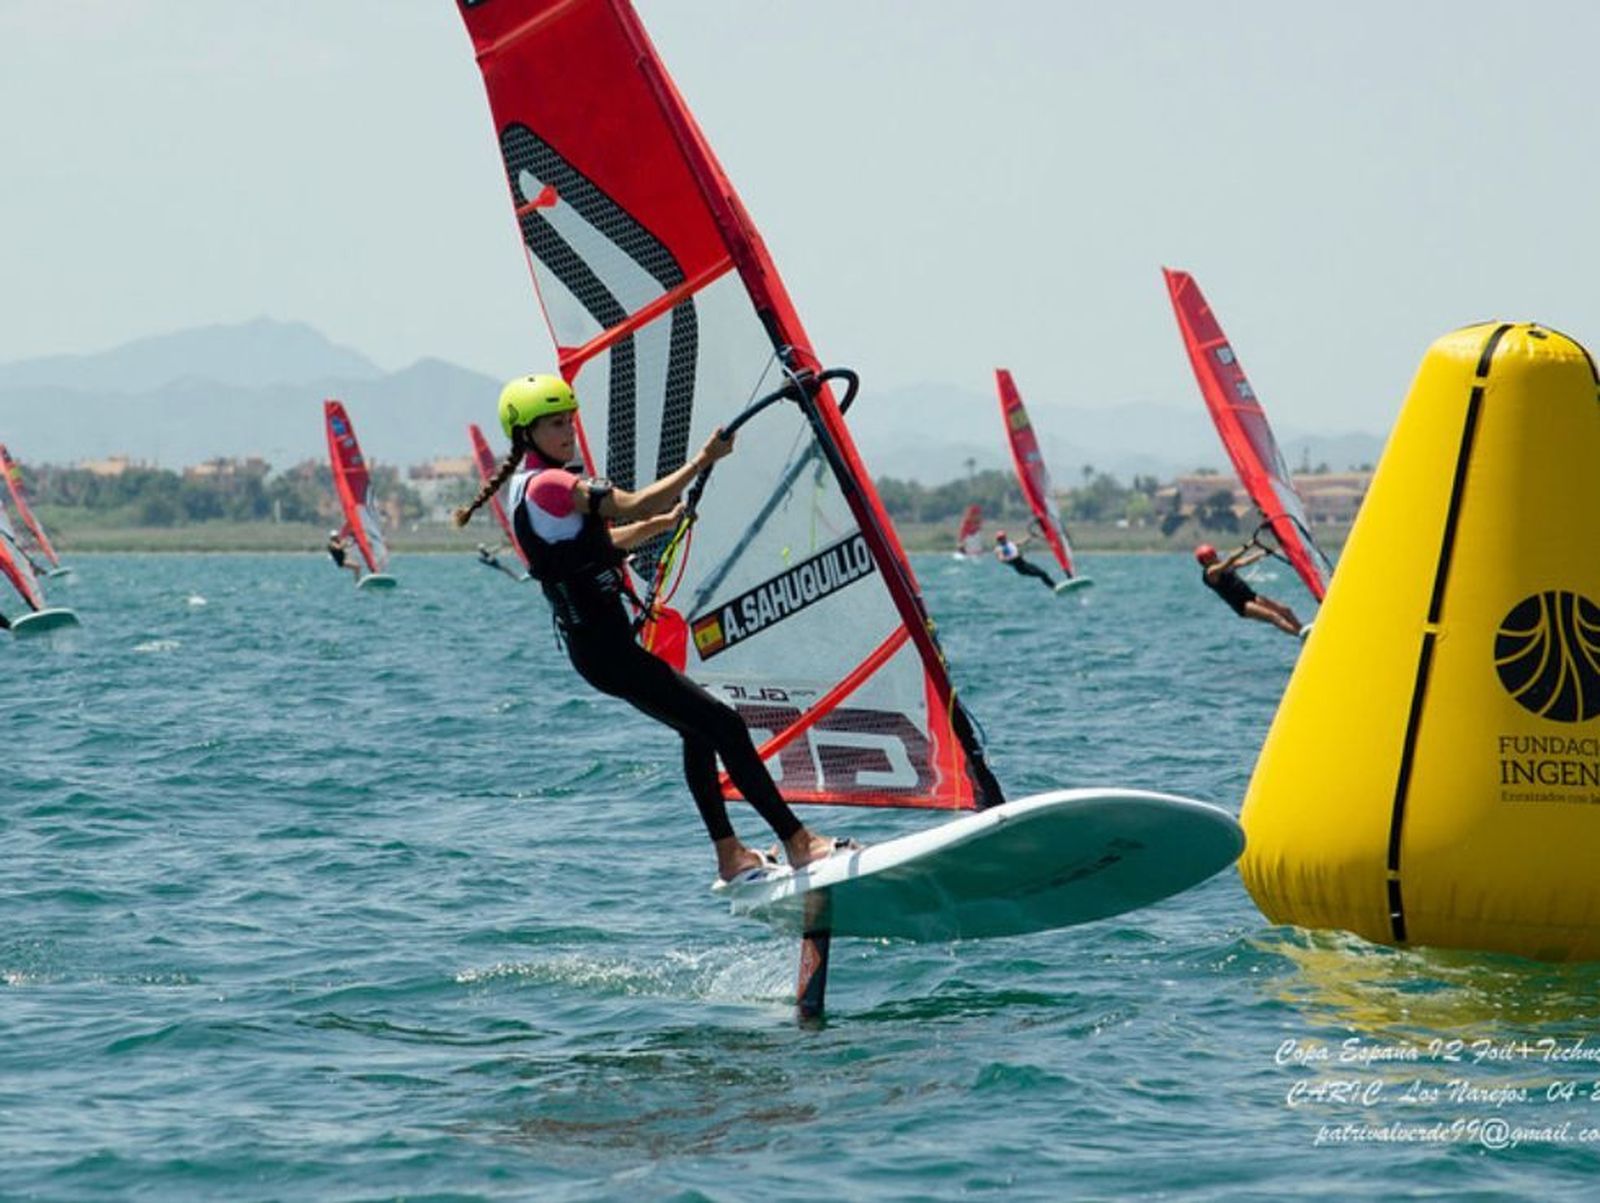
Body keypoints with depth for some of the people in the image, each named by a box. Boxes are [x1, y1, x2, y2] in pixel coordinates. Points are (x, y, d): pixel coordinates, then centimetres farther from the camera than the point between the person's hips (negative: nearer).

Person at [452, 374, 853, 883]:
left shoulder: (531, 485, 14)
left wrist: (666, 521, 22)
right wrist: (702, 460, -23)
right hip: (604, 647, -11)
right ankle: (799, 843, -9)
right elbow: (634, 506, -24)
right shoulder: (548, 485, -18)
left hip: (601, 642, 11)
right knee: (724, 725, -11)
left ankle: (729, 855, 22)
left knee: (698, 729, 19)